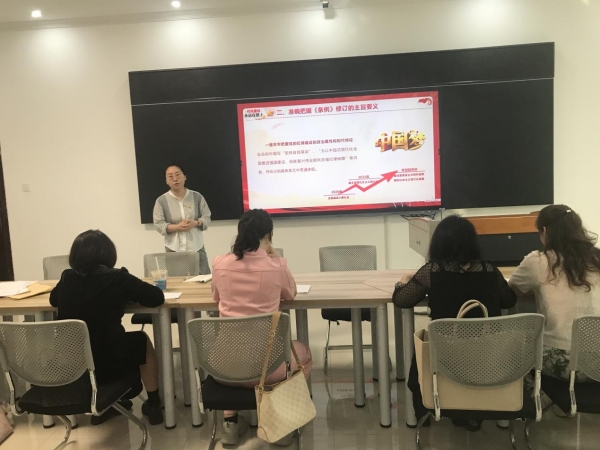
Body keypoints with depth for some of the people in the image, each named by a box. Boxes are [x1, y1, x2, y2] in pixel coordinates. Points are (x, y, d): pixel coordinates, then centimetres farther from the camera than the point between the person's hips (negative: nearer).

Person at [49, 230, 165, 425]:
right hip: (106, 364, -4)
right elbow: (157, 297, -9)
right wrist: (123, 295, 7)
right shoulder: (117, 278, -15)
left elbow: (53, 300, 19)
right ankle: (153, 406, 33)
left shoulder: (67, 278, -2)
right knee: (142, 341, 24)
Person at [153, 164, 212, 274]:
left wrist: (195, 223, -16)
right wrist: (177, 227, -19)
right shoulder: (161, 201, -2)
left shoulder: (197, 196, 1)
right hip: (174, 249, -1)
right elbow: (159, 225, -4)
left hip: (196, 247, 1)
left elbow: (207, 218, 5)